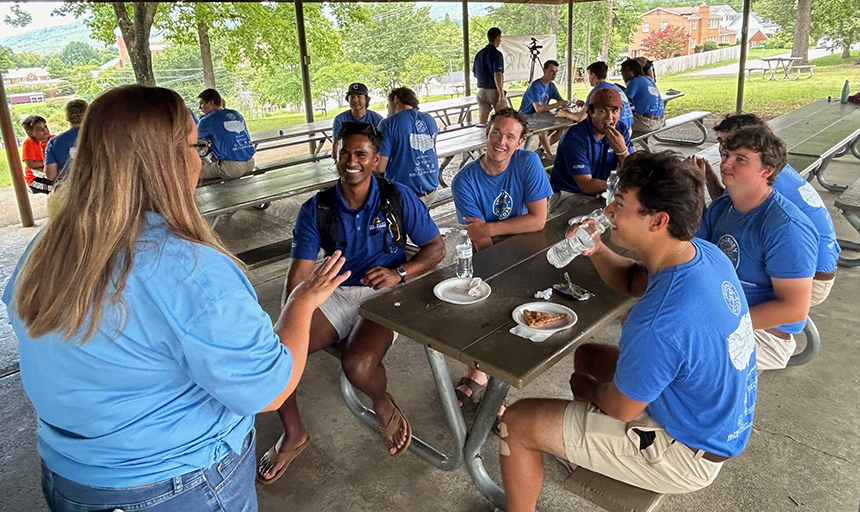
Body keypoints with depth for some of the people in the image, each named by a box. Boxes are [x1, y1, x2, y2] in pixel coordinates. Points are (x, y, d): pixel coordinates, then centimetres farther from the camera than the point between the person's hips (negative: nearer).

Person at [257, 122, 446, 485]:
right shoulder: (316, 210, 3)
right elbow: (300, 271, -2)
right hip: (336, 294, 4)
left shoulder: (398, 198, -1)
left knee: (358, 364, -33)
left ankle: (384, 405, 7)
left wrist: (399, 273, -17)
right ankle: (293, 434, 10)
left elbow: (436, 247, 3)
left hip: (384, 295, -3)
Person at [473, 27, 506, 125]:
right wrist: (501, 94, -21)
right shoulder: (496, 54, -13)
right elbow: (497, 75, -21)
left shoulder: (478, 54, 9)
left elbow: (475, 74, 17)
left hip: (481, 90, 6)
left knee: (482, 122, 7)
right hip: (494, 90, -6)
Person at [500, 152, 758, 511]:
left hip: (686, 452, -9)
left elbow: (620, 408, -22)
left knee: (515, 424, -6)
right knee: (587, 355, 26)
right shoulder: (705, 253, -11)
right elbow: (632, 282, 8)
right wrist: (597, 251, -11)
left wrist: (589, 390, 0)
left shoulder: (659, 326, -39)